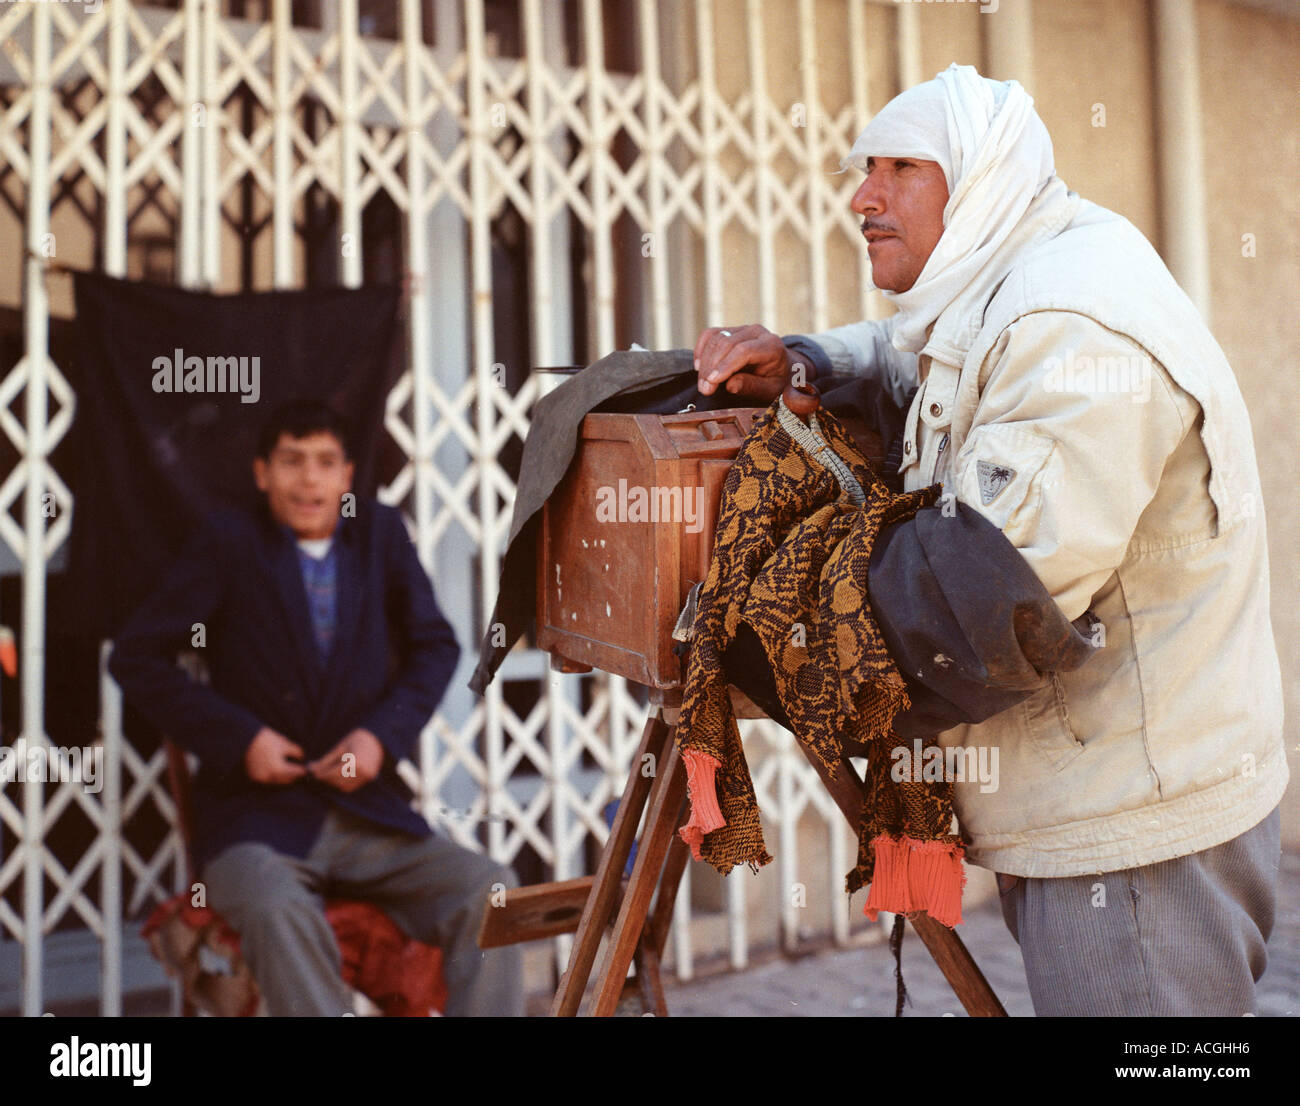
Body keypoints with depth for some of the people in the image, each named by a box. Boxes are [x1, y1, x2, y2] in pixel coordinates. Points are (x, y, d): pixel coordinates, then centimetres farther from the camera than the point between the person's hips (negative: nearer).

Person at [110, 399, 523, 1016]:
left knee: (490, 892, -20)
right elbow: (135, 658, 2)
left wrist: (383, 733, -1)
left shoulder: (382, 534, 10)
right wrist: (240, 738, -9)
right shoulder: (228, 544, 2)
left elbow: (435, 646, 17)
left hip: (370, 815, 3)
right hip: (256, 820, -3)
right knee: (279, 912, -35)